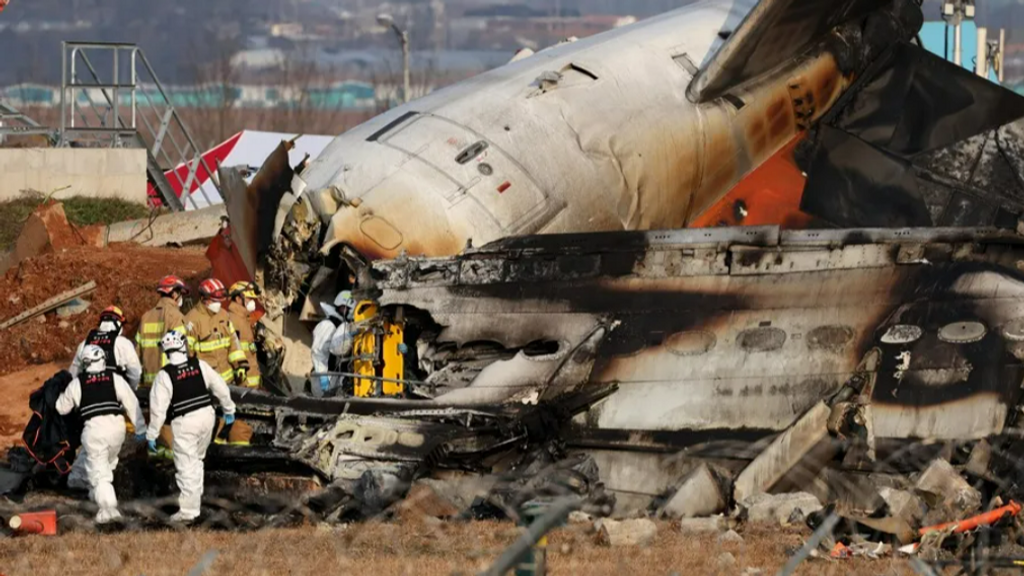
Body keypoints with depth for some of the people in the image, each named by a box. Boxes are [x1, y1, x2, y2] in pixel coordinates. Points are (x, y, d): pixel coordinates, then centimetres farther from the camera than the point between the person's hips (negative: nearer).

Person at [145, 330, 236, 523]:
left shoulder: (165, 376, -12)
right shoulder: (199, 365, -1)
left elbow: (158, 407, -11)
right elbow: (220, 387, 8)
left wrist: (152, 434, -3)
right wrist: (228, 410, 24)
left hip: (184, 422, -5)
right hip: (207, 416, 5)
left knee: (187, 466, -2)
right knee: (197, 458, 24)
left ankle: (188, 509, -3)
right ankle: (195, 494, 32)